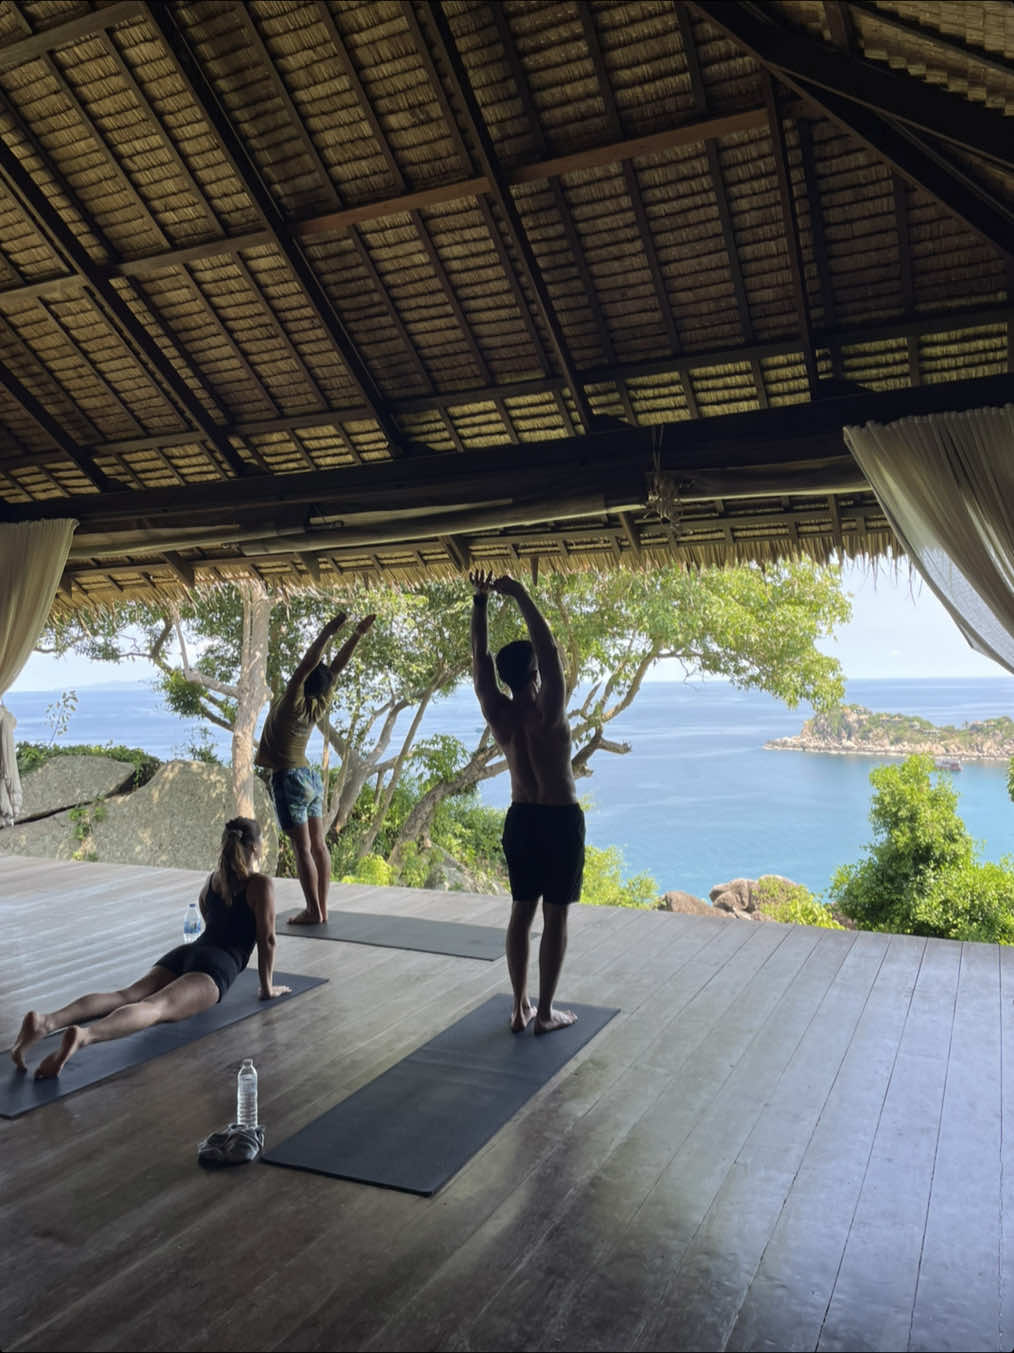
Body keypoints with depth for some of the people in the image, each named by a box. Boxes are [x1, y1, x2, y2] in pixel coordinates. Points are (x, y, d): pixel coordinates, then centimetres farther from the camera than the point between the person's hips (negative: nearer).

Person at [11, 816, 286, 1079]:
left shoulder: (213, 878, 25)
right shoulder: (261, 885, 3)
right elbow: (267, 940, 3)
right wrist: (268, 988, 14)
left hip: (183, 953, 7)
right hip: (217, 965, -7)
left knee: (124, 996, -15)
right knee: (156, 1007, -30)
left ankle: (46, 1021, -43)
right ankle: (83, 1035, -60)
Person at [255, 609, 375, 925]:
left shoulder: (293, 703, -16)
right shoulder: (320, 704, 1)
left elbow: (307, 664, -25)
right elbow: (337, 666, 4)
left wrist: (328, 632, -27)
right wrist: (357, 633, 4)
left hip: (288, 780, -8)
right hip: (310, 776, 8)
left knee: (302, 848, -5)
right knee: (318, 844, 8)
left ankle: (313, 911, -3)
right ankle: (321, 908, 13)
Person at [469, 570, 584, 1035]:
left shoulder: (496, 713, -6)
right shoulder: (547, 712, -19)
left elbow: (479, 657, 1)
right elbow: (549, 649, -24)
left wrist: (480, 601, 3)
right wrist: (520, 596, -23)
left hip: (520, 819, 5)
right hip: (560, 820, -5)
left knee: (521, 911, 12)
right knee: (555, 915, 3)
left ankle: (520, 1008, 19)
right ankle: (545, 1013, 11)